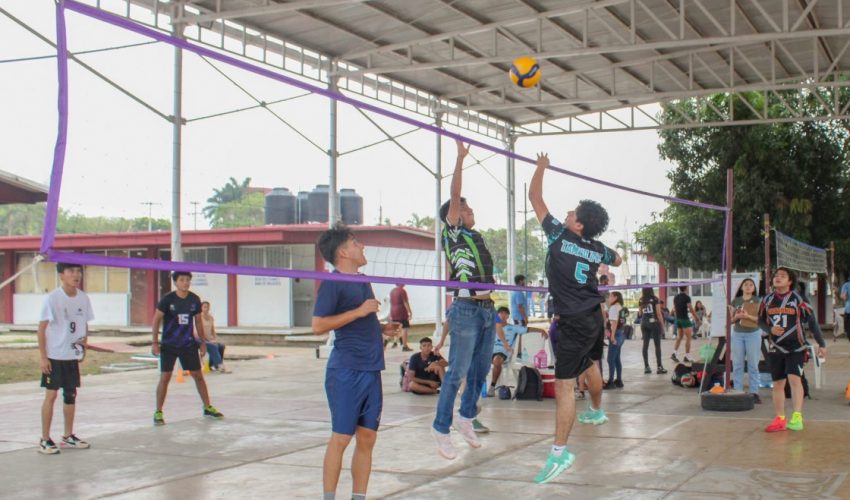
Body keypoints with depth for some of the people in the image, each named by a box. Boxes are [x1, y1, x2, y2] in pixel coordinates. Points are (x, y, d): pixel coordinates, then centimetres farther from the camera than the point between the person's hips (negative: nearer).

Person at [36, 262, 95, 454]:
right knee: (51, 395, -2)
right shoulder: (52, 298, -14)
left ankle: (68, 436, 22)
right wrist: (43, 357, -14)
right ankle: (45, 440, 6)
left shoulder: (83, 298, 1)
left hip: (73, 356, 5)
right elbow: (41, 328, -12)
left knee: (71, 395, 11)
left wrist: (84, 341, -2)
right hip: (54, 356, -5)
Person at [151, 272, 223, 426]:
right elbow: (156, 319, -6)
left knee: (198, 375, 7)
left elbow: (198, 321, 11)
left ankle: (208, 407, 19)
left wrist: (203, 342, 11)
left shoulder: (195, 300, -1)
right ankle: (158, 413, 3)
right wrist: (155, 342, -11)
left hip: (188, 344, 3)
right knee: (165, 377, -6)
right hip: (169, 345, -3)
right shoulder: (167, 299, -11)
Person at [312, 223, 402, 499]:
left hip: (372, 370, 8)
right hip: (346, 371, -8)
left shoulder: (363, 281, 17)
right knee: (341, 437, -4)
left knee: (367, 438, 8)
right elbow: (318, 325, -17)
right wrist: (359, 311, -19)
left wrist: (383, 328, 12)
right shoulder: (332, 283, -8)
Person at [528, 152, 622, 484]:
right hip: (594, 317, 8)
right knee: (590, 364, 32)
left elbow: (534, 198, -3)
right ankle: (597, 411, 57)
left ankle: (559, 452, -14)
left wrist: (541, 167, 9)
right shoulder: (598, 249, 4)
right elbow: (617, 260, 29)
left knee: (564, 385, -11)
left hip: (573, 323, -8)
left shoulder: (559, 235, -12)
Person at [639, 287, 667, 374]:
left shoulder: (641, 300, 4)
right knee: (657, 345, 1)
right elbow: (658, 313, -8)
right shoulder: (655, 299, -7)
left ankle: (646, 367, 6)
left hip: (644, 323, 4)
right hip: (654, 322, -4)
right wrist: (662, 324, 1)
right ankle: (659, 367, -1)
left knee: (645, 345, 6)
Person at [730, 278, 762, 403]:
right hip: (737, 334, 2)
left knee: (753, 365, -1)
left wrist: (748, 316, -16)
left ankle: (754, 393, 2)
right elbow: (730, 319, 13)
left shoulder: (757, 301, 4)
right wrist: (736, 316, -8)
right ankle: (738, 392, 6)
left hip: (753, 334, -2)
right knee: (737, 364, 1)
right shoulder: (736, 301, 11)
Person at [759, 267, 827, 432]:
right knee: (778, 383, 7)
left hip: (796, 347, -4)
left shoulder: (798, 299, -5)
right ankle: (780, 420, 16)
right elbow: (760, 321, 11)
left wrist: (821, 344, 0)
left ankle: (797, 418, -19)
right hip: (776, 348, 4)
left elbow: (812, 321, -1)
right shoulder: (767, 300, 4)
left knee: (794, 378, -20)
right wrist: (771, 329, -11)